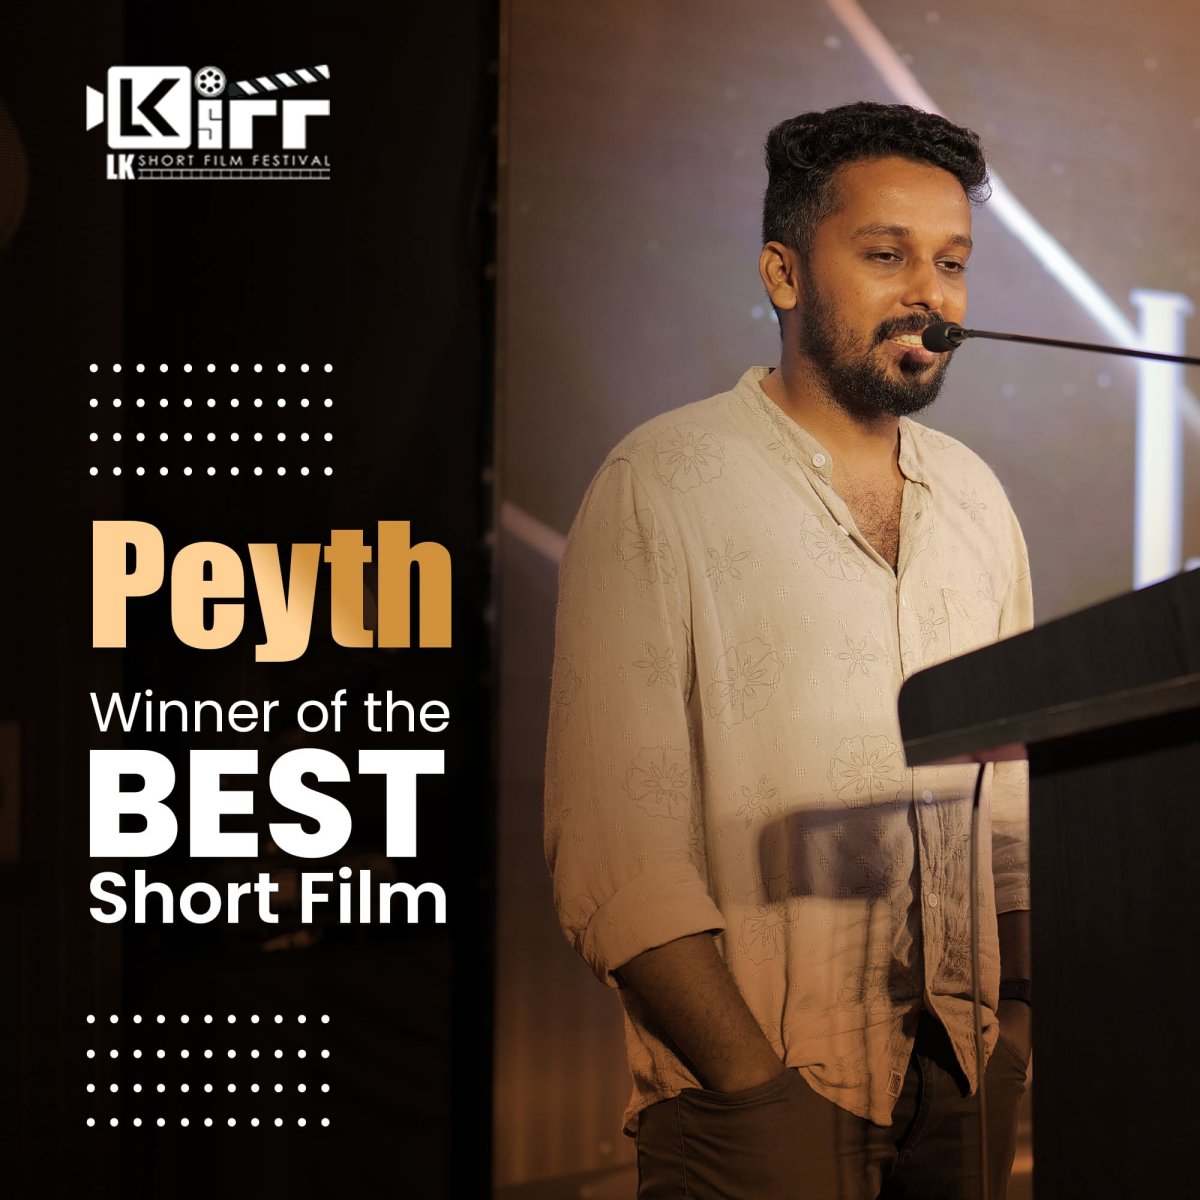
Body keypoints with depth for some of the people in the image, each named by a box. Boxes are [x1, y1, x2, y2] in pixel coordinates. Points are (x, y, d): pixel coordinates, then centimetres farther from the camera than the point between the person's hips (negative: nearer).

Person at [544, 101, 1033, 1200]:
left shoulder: (977, 500, 10)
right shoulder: (661, 488, -9)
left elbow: (1012, 800, 13)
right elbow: (615, 847, -15)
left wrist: (1029, 1029, 2)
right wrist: (764, 1096, -20)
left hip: (962, 1087, 5)